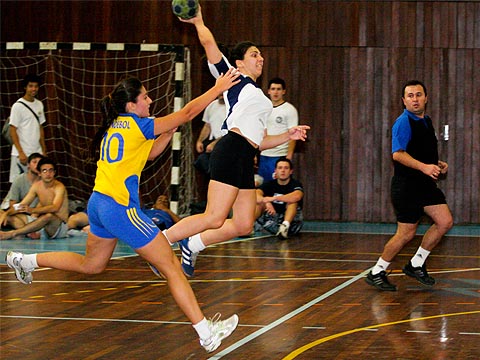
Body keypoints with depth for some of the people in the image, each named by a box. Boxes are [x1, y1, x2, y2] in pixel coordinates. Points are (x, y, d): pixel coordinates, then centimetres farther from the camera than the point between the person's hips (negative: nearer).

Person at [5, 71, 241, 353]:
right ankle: (206, 332, -4)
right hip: (120, 208, -9)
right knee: (172, 267, -4)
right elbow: (187, 113, -9)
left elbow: (147, 153, 23)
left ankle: (25, 261, 32)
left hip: (99, 203, 9)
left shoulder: (114, 126, 12)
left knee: (90, 265, 30)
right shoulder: (135, 124, -11)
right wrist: (219, 88, -2)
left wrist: (168, 132, 12)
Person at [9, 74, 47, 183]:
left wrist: (44, 150, 11)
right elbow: (12, 131, -10)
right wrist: (21, 153, -16)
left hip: (37, 153, 6)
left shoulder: (39, 104, 11)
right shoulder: (18, 106, -8)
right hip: (22, 154, -6)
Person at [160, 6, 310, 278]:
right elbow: (209, 43, 0)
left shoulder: (259, 97, 30)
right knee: (215, 219, -17)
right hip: (231, 151, -9)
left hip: (246, 162, 9)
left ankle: (192, 245, 18)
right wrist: (198, 21, 17)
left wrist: (287, 136, 16)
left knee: (243, 225, 4)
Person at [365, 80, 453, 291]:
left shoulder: (426, 122, 15)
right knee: (407, 233, -6)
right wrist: (424, 166, -35)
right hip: (406, 185, -9)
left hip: (425, 183, 9)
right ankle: (376, 273, 9)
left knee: (445, 222, 1)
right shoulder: (404, 123, -14)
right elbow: (398, 154, -26)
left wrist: (437, 164, 11)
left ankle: (416, 265, 14)